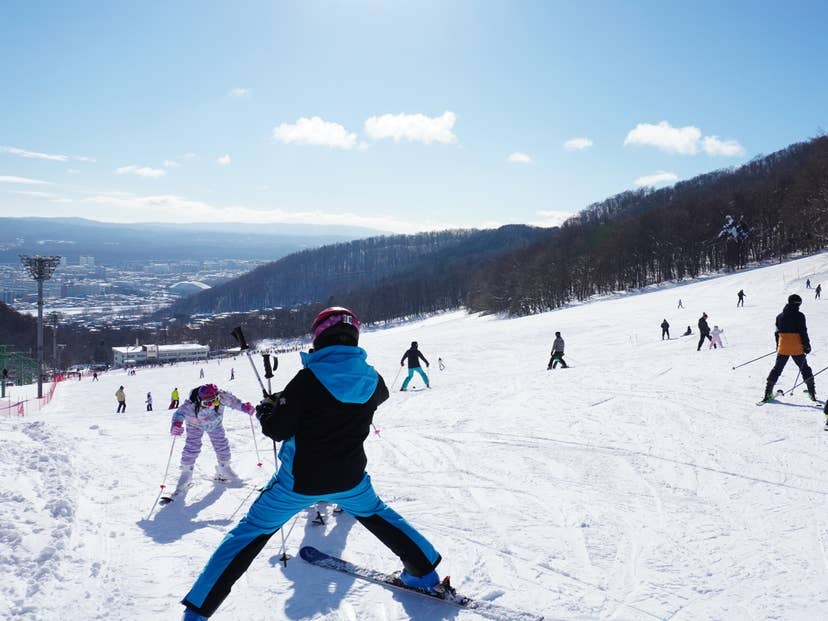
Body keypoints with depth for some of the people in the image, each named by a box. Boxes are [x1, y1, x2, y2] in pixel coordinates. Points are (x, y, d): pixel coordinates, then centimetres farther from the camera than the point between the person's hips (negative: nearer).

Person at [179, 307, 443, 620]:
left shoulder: (308, 379, -20)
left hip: (299, 482, -3)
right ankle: (424, 572, 37)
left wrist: (267, 410, 6)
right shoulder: (372, 379, -7)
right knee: (375, 513, 31)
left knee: (250, 532, 10)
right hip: (350, 479, 3)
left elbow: (278, 430, -16)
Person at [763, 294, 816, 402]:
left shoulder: (780, 316, 7)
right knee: (805, 369, 11)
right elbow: (803, 332, -11)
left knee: (777, 369, 11)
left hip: (782, 349, 3)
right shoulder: (799, 316, -8)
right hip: (797, 349, -3)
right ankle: (812, 394, 9)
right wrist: (807, 345, -4)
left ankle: (768, 393, 6)